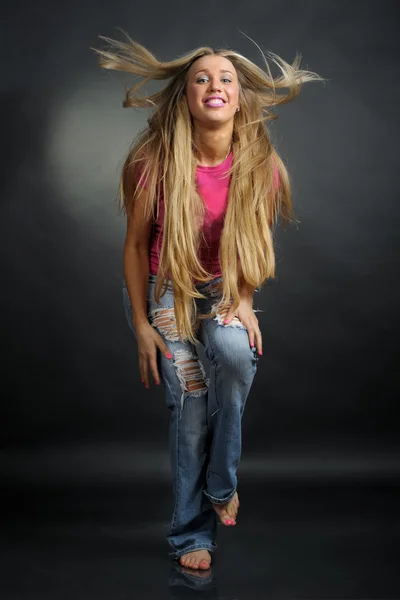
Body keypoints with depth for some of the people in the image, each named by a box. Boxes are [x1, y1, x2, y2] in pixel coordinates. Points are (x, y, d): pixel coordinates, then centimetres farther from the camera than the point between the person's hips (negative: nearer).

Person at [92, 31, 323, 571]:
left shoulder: (261, 165, -12)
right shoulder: (155, 161, -18)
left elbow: (257, 240, 3)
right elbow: (136, 244, -7)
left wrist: (243, 300, -10)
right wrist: (142, 326, -7)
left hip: (222, 288, 2)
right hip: (163, 288, -2)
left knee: (236, 353, -30)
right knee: (190, 395, -14)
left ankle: (221, 482, -8)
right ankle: (191, 533, 3)